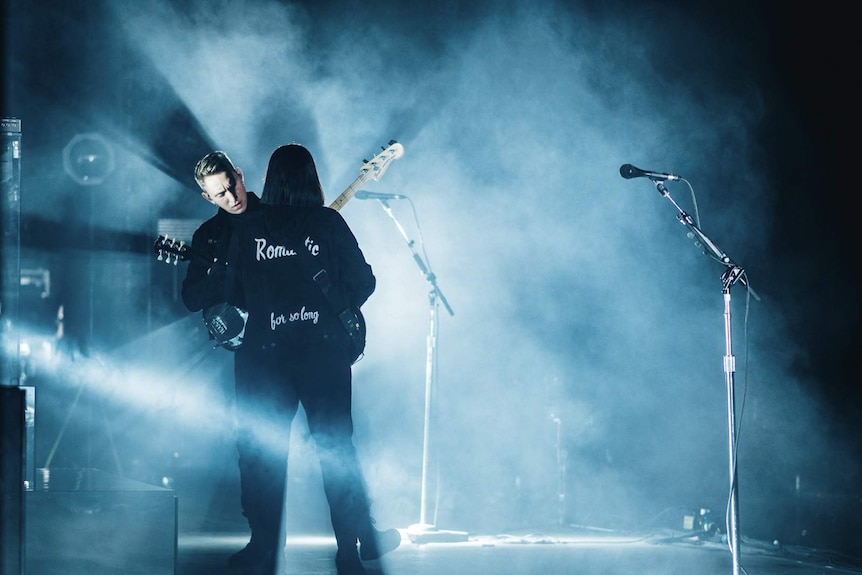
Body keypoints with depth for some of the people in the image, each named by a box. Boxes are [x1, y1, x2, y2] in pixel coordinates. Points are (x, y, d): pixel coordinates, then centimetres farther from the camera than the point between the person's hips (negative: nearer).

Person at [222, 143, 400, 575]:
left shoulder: (247, 227, 0)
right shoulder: (329, 223, -2)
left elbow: (232, 293, 4)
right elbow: (364, 281, 0)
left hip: (265, 354, 0)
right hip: (323, 350, 0)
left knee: (262, 451, 8)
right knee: (337, 447, 11)